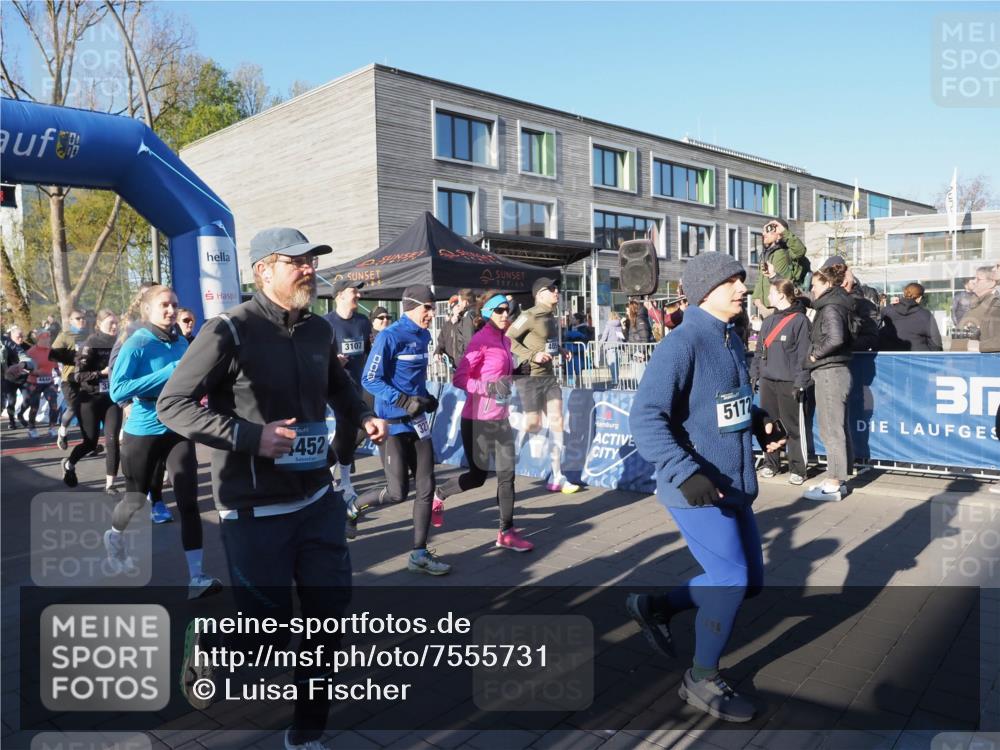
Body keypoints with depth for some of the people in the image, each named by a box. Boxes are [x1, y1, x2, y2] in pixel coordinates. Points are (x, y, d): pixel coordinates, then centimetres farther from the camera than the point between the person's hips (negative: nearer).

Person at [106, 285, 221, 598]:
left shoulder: (181, 343, 2)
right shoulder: (136, 344, -14)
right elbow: (117, 390, -26)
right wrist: (169, 371, -28)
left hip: (178, 430, 3)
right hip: (143, 432, -3)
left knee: (188, 501, -6)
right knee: (136, 498, 16)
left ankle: (195, 576, -2)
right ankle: (114, 537, 51)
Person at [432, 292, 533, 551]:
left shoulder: (505, 340, 9)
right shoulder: (481, 340, -15)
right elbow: (459, 378, -19)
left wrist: (516, 373, 3)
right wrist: (489, 388, -29)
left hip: (500, 418, 7)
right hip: (478, 420, -7)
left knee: (507, 474, 5)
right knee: (478, 476, 5)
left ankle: (506, 532, 13)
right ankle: (437, 496, 30)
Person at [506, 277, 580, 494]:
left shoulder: (550, 317, 11)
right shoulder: (530, 316, -13)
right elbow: (508, 339, -17)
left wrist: (560, 351, 8)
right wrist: (532, 356, -23)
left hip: (549, 375, 8)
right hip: (530, 376, -8)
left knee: (556, 421, 3)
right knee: (533, 424, -5)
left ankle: (556, 478, 9)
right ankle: (514, 449, 27)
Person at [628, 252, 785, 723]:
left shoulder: (732, 341, 10)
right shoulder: (681, 344, -18)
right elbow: (646, 418, -24)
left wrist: (760, 423, 4)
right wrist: (686, 473, -32)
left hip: (734, 485, 9)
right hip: (696, 488, -9)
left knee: (749, 580, 15)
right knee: (731, 580, -4)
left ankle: (655, 607, 31)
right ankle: (702, 680, 19)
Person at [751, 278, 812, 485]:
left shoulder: (800, 320, -6)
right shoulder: (768, 321, 14)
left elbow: (804, 354, -9)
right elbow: (759, 351, 18)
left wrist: (800, 382, -13)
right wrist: (755, 375, 12)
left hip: (789, 383, -6)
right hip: (767, 381, 6)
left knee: (793, 427, -1)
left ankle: (797, 469, 7)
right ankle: (771, 463, 22)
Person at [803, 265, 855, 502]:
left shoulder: (830, 308, -14)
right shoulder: (834, 305, 15)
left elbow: (835, 338, -29)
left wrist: (815, 354, -15)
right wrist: (818, 353, 9)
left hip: (829, 372, -10)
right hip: (835, 371, 10)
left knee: (831, 429, -4)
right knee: (838, 428, 13)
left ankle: (834, 484, 2)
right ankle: (837, 479, 22)